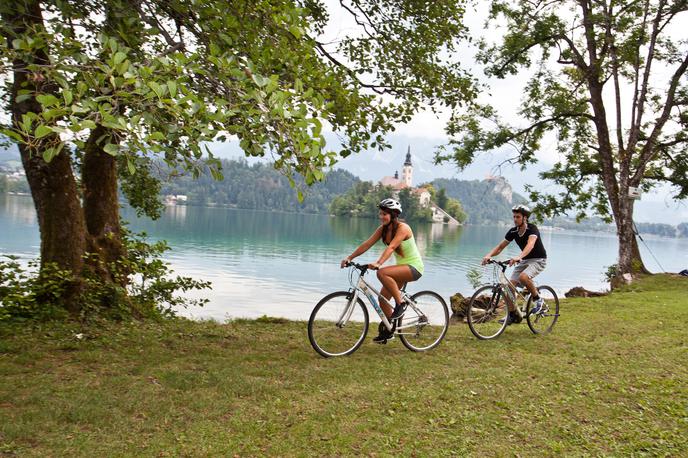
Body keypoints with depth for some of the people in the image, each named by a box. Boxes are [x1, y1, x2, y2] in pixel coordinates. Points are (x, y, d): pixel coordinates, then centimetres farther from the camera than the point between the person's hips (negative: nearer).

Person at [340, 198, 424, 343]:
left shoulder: (402, 228, -21)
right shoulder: (383, 229, 0)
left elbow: (391, 247, -36)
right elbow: (367, 244, -7)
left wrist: (378, 263, -49)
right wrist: (349, 258, -17)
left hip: (414, 267, -8)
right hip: (401, 267, 8)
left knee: (382, 273, -32)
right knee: (382, 298, 2)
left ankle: (401, 304, -16)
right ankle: (388, 331, 22)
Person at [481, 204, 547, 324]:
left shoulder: (532, 229, -22)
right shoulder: (513, 231, -3)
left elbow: (530, 244, -41)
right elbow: (500, 247, -3)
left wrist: (518, 257, -58)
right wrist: (489, 255, -24)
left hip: (538, 260, -6)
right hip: (524, 260, 7)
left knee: (523, 277, -35)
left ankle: (537, 300, -9)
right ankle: (514, 315, 6)